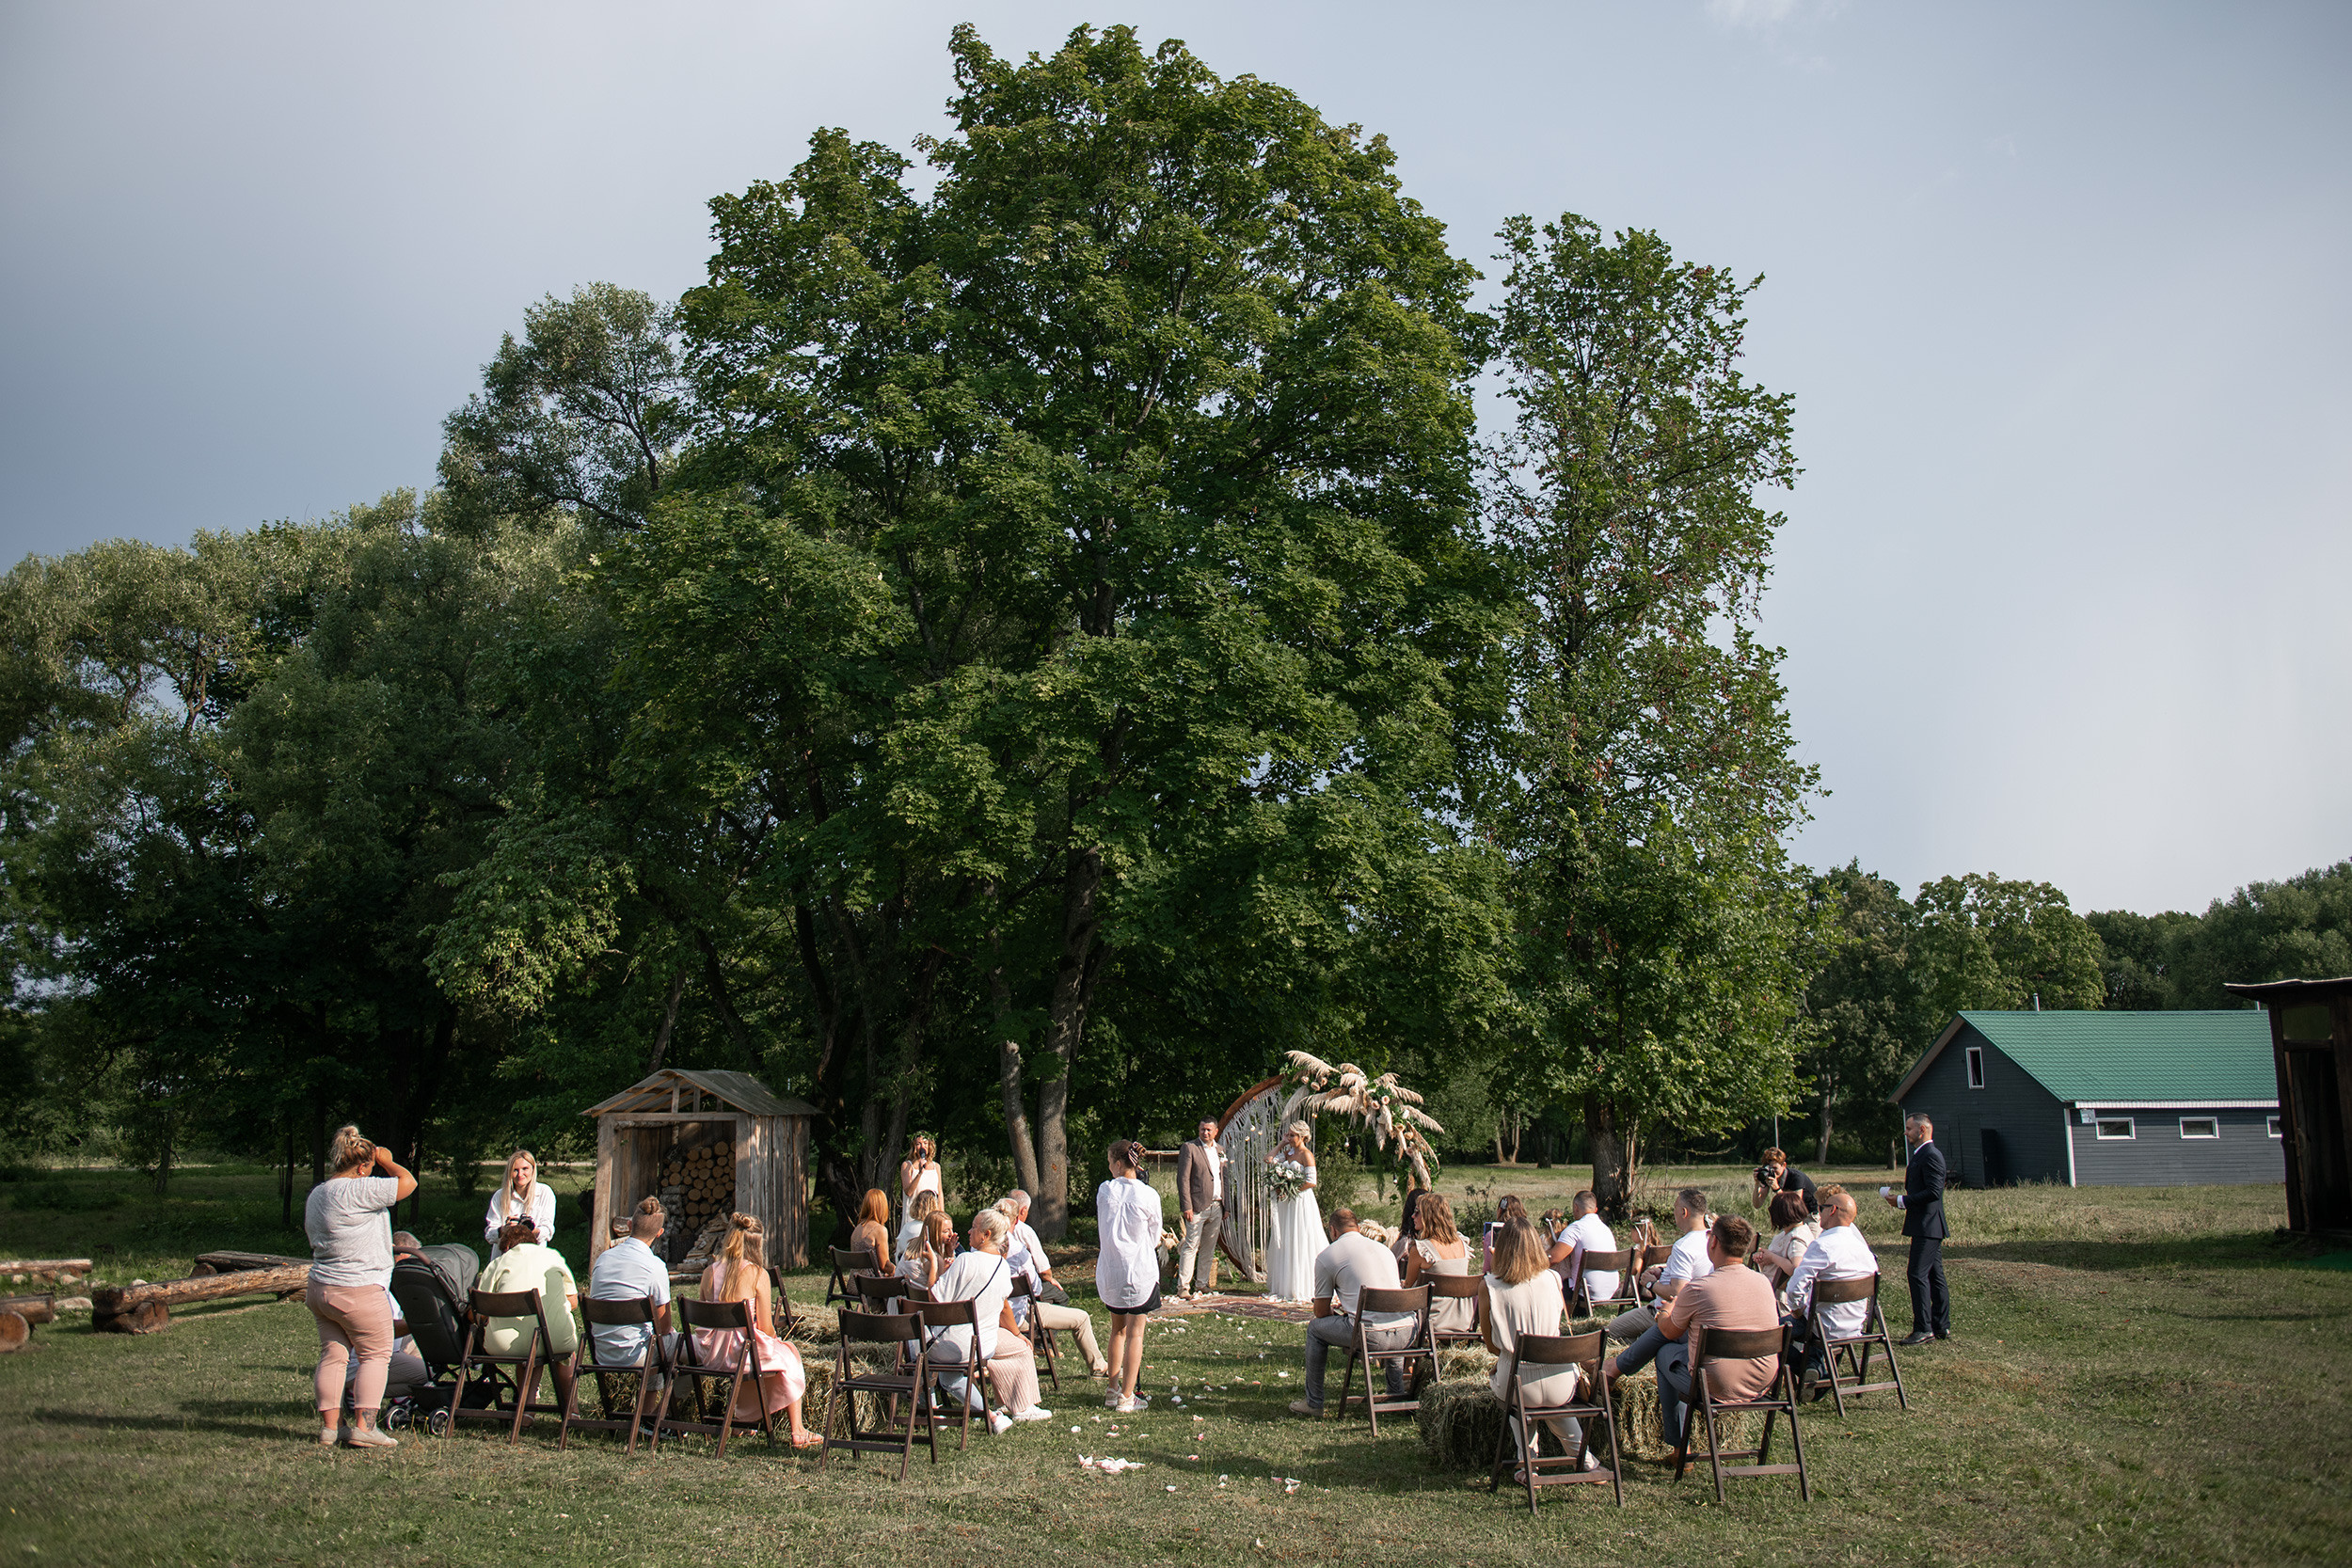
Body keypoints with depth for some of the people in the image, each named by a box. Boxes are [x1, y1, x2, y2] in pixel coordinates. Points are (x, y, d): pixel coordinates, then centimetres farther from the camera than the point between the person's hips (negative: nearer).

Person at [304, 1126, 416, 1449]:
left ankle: (329, 1426, 14)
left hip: (320, 1289, 9)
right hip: (359, 1292, -9)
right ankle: (363, 1427, -2)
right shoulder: (357, 1191, -20)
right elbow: (408, 1182, -15)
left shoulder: (316, 1195, 11)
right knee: (376, 1355, 2)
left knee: (332, 1355, 12)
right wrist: (386, 1160, 1)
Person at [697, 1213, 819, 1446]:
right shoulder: (758, 1274, -10)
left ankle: (744, 1417, 42)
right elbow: (766, 1327, -9)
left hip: (712, 1354, 5)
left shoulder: (709, 1272, 2)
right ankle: (797, 1431, 22)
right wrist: (775, 1340, 14)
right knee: (789, 1353, 24)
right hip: (746, 1349, -5)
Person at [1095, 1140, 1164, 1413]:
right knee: (1135, 1333, 5)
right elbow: (1154, 1237, 1)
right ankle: (1126, 1397, 6)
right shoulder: (1148, 1195, -11)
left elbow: (1101, 1229, 9)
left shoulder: (1104, 1190, -4)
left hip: (1109, 1271, 3)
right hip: (1139, 1268, -3)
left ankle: (1113, 1390, 23)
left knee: (1117, 1329, 19)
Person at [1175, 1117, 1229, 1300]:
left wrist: (1225, 1206, 16)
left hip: (1216, 1208, 6)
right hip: (1198, 1207, -6)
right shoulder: (1189, 1148, -5)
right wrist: (1186, 1206, -15)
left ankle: (1202, 1284, 20)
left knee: (1209, 1249, 11)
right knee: (1191, 1246, -7)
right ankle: (1183, 1286, -4)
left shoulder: (1220, 1151, 15)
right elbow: (1183, 1179, -9)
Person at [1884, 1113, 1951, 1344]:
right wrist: (1901, 1200, 9)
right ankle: (1941, 1326, 17)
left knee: (1918, 1274, -10)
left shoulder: (1931, 1155, -15)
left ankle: (1923, 1328, -8)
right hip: (1927, 1226, 11)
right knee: (1934, 1275, 13)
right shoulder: (1920, 1155, 17)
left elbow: (1933, 1192, -22)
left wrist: (1903, 1201, -17)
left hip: (1927, 1226, -11)